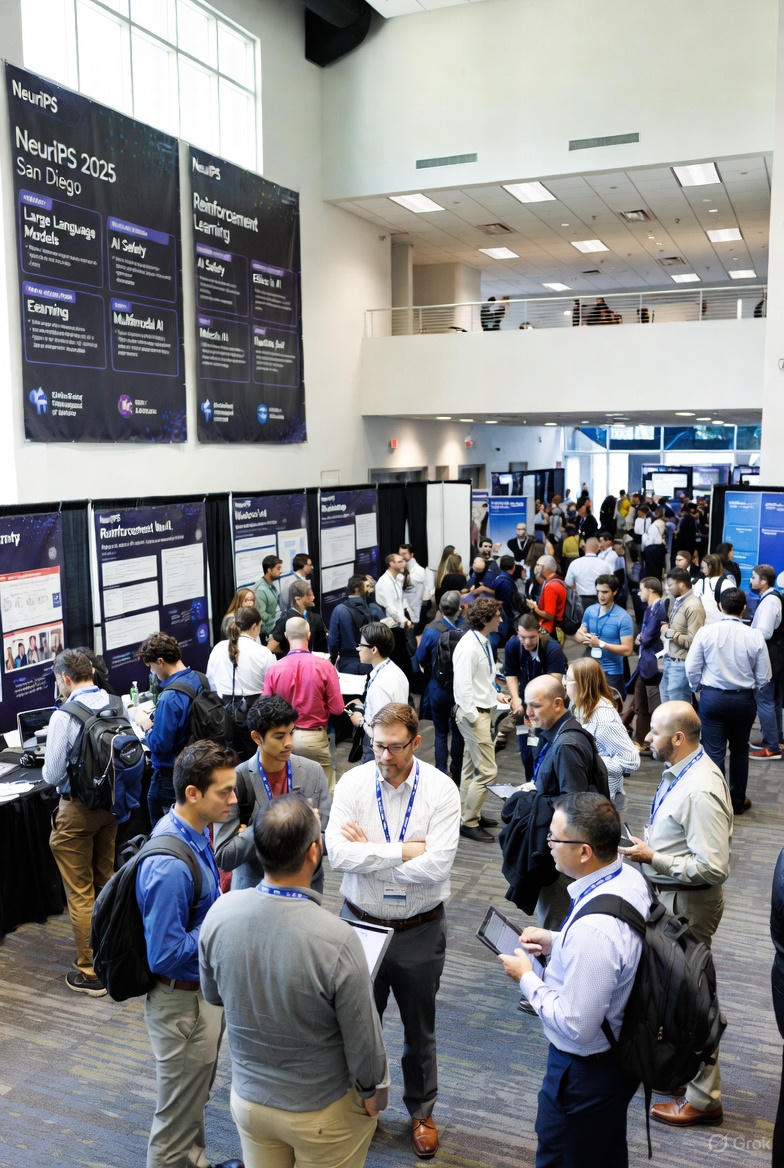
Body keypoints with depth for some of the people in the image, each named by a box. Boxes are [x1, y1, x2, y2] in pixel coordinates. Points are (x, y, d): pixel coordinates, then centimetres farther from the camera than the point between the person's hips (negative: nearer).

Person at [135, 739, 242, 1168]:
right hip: (182, 1001, -9)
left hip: (206, 987, 9)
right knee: (179, 1113, 15)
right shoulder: (170, 866, -34)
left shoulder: (196, 831, -5)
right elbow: (164, 955, -29)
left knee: (196, 1096, 29)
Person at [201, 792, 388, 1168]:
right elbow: (364, 1041, -20)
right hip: (321, 1112, -3)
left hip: (247, 1098, 4)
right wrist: (371, 1091, -1)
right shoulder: (337, 940, -34)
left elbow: (213, 995, 0)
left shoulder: (220, 913, -20)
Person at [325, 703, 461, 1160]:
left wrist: (369, 849, -19)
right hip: (362, 924, 1)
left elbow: (436, 866, -26)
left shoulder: (441, 790, -17)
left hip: (420, 931, -1)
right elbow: (337, 853, -23)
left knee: (420, 1030, 20)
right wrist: (404, 851, -23)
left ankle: (422, 1110, 44)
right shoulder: (353, 783, -12)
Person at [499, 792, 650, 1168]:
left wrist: (527, 977, -17)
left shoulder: (593, 930, -39)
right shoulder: (630, 877, -11)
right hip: (620, 1051, 8)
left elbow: (575, 1027, -29)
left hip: (587, 1070, -8)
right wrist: (556, 942, 0)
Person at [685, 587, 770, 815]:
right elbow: (764, 677, -4)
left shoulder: (706, 632, -11)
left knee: (714, 751, 4)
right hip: (744, 699, 1)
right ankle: (737, 801, 29)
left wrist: (699, 688, 12)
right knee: (740, 750, 18)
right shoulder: (755, 637, -10)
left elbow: (692, 668, -7)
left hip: (712, 697, -1)